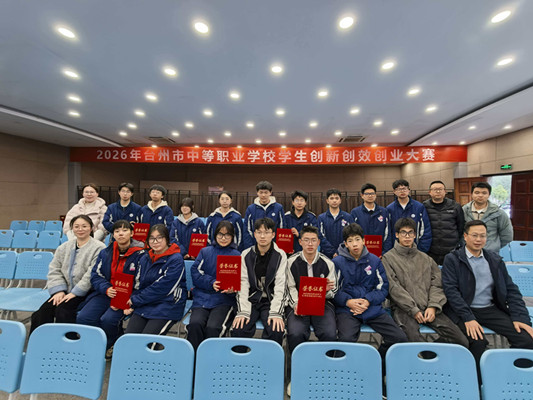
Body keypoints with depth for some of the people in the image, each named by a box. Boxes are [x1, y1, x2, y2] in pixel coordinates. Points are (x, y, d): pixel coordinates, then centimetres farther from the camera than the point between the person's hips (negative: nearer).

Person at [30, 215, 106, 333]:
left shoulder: (98, 248, -10)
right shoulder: (64, 247, 13)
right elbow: (54, 270, 9)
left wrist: (75, 292, -15)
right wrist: (58, 290, -4)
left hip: (85, 292, -6)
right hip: (65, 290, 6)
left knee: (63, 310, -24)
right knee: (43, 311, -14)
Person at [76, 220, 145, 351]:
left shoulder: (140, 254, -8)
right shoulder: (105, 253, 10)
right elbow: (95, 275, 7)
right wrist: (106, 289, -12)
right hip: (105, 293, 5)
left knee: (108, 320, -25)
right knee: (83, 318, -14)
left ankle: (110, 345, 7)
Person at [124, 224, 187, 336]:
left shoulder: (176, 260, -10)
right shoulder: (144, 258, 13)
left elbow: (161, 288, -13)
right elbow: (137, 285, 14)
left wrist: (136, 300, -6)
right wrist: (131, 304, -1)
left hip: (168, 305, -5)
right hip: (143, 305, 5)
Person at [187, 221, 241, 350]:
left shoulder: (237, 255, 10)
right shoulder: (205, 252, 14)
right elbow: (195, 273, 5)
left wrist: (232, 289, -15)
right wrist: (211, 283, -12)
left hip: (224, 300, -1)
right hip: (202, 297, 2)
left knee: (212, 328, -26)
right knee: (195, 324, -26)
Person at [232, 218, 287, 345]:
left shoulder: (280, 256, -1)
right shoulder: (246, 255, 3)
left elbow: (280, 287, -7)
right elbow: (242, 285, -3)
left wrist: (275, 313, -19)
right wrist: (243, 311, -15)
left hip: (271, 301, -1)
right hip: (251, 300, 1)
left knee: (276, 331, -26)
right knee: (238, 329, -23)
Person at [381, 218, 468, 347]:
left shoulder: (425, 258, 20)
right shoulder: (388, 258, 4)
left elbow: (437, 284, 11)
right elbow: (394, 288, -5)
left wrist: (433, 307, -5)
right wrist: (413, 310, -11)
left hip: (428, 308, 5)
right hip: (403, 309, -4)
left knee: (462, 341, -12)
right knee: (414, 339, -31)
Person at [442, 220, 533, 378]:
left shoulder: (495, 259, 12)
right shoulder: (452, 259, -3)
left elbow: (511, 289, 12)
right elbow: (451, 290, -11)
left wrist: (520, 317, -2)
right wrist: (468, 318, -19)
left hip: (491, 309, 5)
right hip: (464, 310, -5)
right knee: (478, 341, -28)